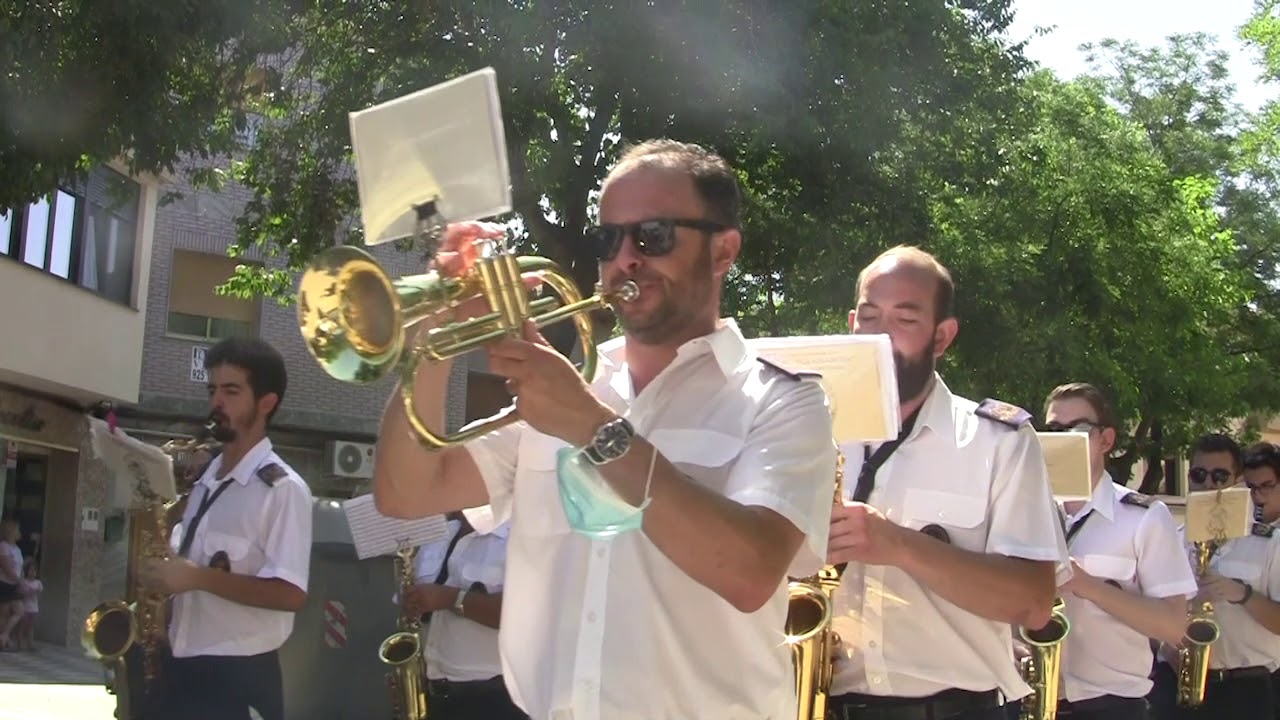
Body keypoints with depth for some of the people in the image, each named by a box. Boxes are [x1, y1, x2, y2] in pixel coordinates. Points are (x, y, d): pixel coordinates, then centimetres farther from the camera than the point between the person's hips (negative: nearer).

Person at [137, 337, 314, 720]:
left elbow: (290, 593, -18)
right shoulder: (206, 480, 15)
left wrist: (198, 578, -22)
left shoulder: (282, 488, -11)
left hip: (238, 678, -8)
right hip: (182, 669, 8)